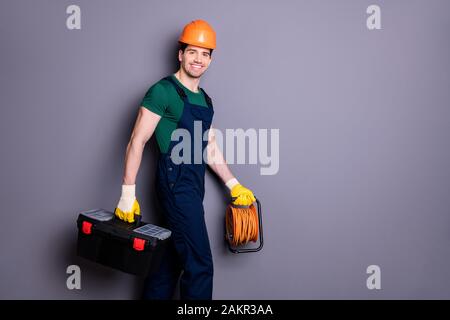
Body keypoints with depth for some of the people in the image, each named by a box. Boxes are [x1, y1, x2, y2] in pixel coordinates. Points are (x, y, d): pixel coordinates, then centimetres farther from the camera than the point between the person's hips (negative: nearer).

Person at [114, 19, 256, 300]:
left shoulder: (204, 99, 15)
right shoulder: (163, 91, -9)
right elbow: (137, 141, -12)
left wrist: (233, 184, 14)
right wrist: (128, 193, -16)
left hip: (194, 186, 8)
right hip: (176, 184, -8)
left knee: (172, 258, 15)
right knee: (200, 265, -5)